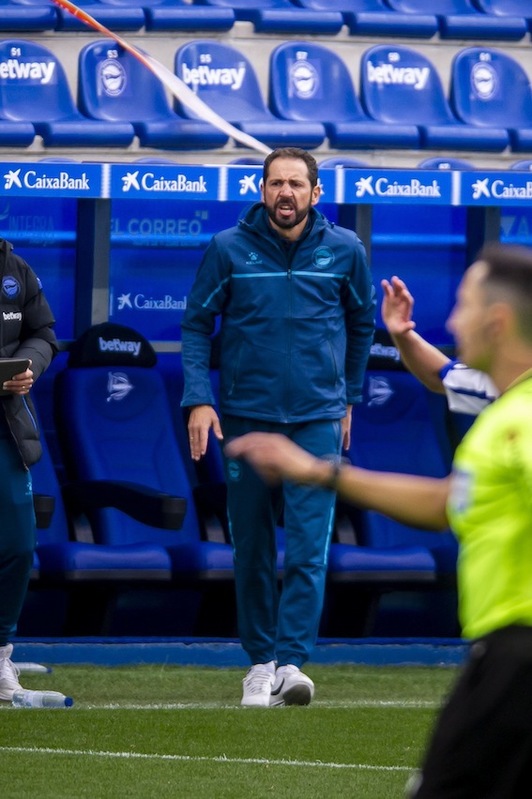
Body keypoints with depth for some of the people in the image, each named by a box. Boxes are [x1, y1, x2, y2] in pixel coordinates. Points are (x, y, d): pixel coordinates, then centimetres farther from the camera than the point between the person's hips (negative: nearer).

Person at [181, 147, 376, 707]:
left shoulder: (344, 251, 2)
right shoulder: (228, 250, -2)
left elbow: (361, 324, 17)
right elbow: (196, 325, 3)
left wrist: (348, 398, 20)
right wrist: (198, 399, -8)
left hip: (317, 419, 0)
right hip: (245, 416, 0)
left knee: (308, 548, -12)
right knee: (252, 549, 6)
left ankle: (290, 662, -16)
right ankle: (260, 661, 18)